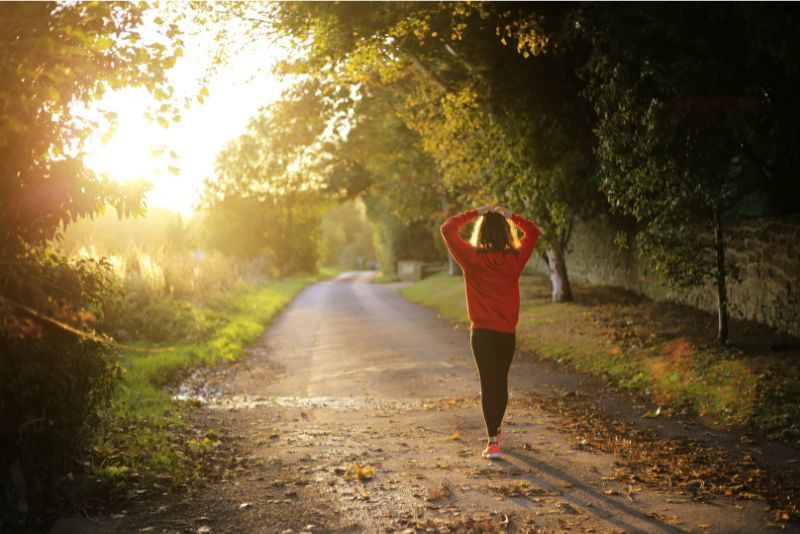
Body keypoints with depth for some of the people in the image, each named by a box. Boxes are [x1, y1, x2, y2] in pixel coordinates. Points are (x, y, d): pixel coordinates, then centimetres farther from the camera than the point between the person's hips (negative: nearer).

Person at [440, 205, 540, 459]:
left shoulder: (472, 258, -10)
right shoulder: (515, 259, -4)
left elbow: (447, 229, -1)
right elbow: (532, 232, 13)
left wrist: (474, 213, 2)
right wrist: (510, 216, 10)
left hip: (482, 332, -2)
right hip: (508, 333, 3)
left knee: (488, 384, 0)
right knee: (501, 381, 18)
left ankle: (493, 442, -7)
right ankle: (495, 430, 37)